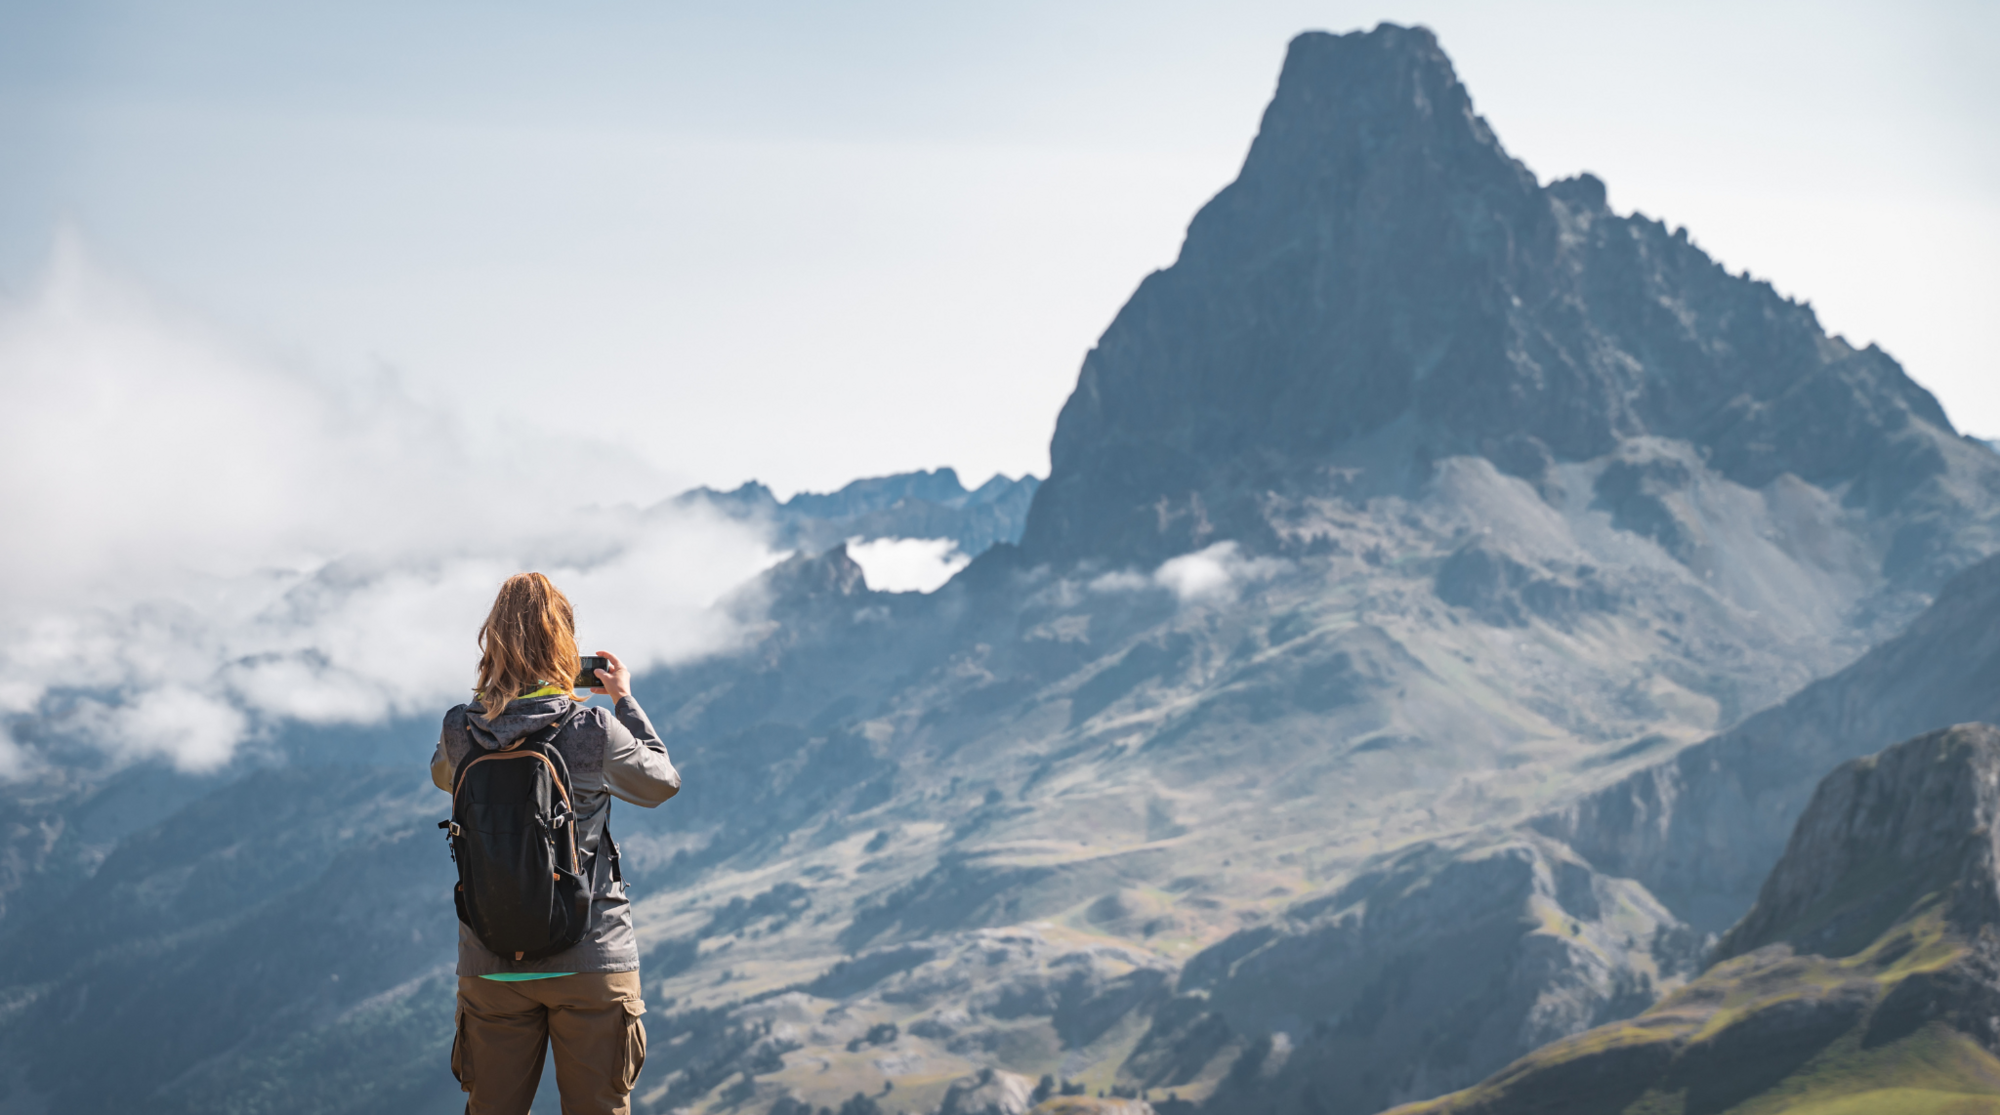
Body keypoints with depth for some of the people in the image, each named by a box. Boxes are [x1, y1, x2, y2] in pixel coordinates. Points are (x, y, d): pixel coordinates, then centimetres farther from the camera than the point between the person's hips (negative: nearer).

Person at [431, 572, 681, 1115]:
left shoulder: (461, 733, -6)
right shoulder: (595, 731, -12)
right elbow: (662, 783, 8)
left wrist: (493, 699, 17)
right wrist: (624, 699, 18)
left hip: (491, 964, 2)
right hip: (590, 961, -2)